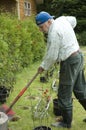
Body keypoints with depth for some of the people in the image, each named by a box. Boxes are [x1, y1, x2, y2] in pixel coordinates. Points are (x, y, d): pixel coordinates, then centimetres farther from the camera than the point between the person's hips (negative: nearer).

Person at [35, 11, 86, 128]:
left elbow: (52, 56, -18)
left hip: (69, 62, -10)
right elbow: (73, 20, 28)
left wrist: (43, 66, -2)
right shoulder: (62, 19, 7)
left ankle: (66, 123, 16)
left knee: (64, 94, 2)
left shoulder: (54, 32, -21)